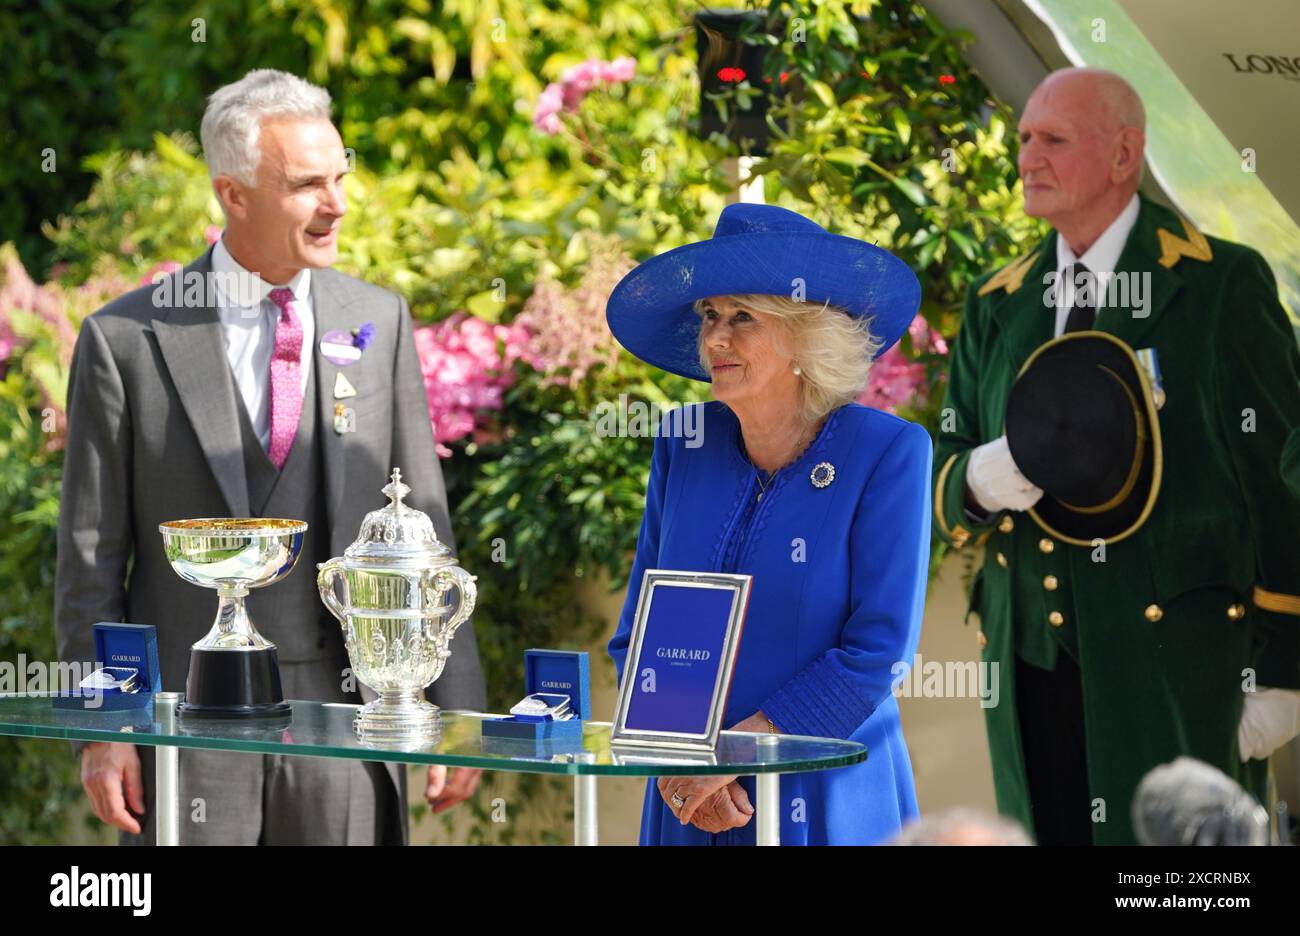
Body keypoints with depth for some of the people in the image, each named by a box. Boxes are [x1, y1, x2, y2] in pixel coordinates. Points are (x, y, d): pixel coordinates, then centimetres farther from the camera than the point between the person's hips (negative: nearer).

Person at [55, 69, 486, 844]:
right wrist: (100, 728, -4)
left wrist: (454, 708, 3)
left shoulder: (381, 322, 7)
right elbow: (91, 556, 1)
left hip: (347, 710, 2)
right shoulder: (127, 340, 0)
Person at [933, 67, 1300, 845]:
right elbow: (947, 474, 13)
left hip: (1175, 659, -5)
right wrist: (979, 481, -12)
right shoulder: (997, 306, 12)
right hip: (1033, 659, 5)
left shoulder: (1220, 284, -4)